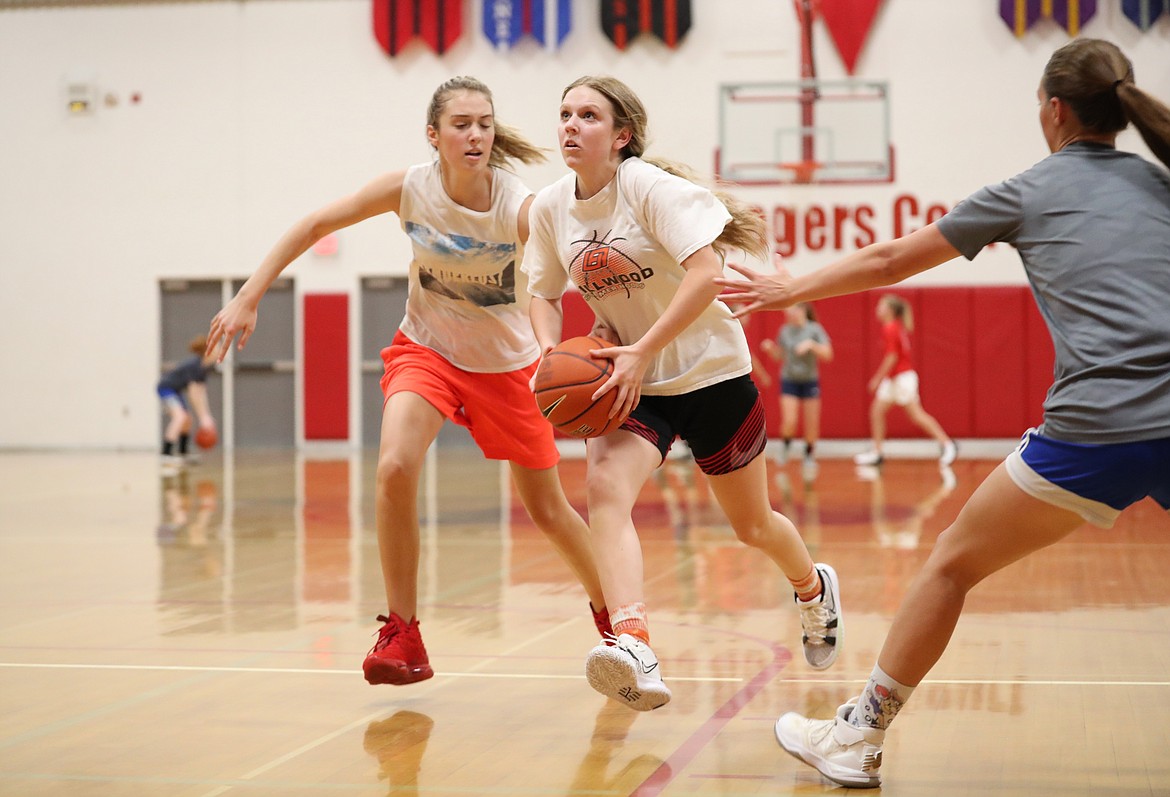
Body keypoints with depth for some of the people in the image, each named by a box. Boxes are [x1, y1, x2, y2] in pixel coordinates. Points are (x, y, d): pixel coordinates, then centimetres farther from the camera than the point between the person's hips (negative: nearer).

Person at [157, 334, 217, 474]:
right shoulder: (194, 365, -29)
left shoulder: (206, 366, -3)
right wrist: (203, 417, -26)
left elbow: (201, 392, 1)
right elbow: (194, 393, -28)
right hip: (166, 388, -10)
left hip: (176, 390, 10)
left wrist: (206, 415, -2)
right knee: (180, 416, -29)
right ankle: (166, 456, -37)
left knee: (187, 420, 24)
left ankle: (183, 453, 47)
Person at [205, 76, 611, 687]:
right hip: (426, 349, 1)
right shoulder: (410, 189, -19)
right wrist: (248, 298, -14)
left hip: (505, 366, -1)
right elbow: (314, 226, -10)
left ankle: (612, 614, 36)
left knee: (548, 510, 8)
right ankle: (402, 635, -12)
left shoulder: (521, 209, -25)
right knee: (395, 468, -27)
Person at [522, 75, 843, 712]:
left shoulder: (650, 187, -17)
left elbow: (706, 271, -27)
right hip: (628, 380, 3)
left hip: (709, 371, -3)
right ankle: (634, 651, -43)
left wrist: (641, 352, -32)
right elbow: (544, 293, 12)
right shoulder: (550, 207, -1)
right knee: (604, 487, -28)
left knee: (752, 525, 13)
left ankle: (813, 588, 48)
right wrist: (549, 349, -9)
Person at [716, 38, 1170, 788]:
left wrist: (791, 289, 34)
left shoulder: (1028, 191, 12)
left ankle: (860, 739, 21)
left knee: (952, 564, 14)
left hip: (1095, 431, -3)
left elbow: (889, 261, 21)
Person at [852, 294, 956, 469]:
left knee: (917, 414, -11)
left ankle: (947, 445, -9)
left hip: (902, 376, -10)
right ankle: (876, 453, 11)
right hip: (892, 378, 10)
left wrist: (878, 378, -14)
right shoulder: (898, 328, 13)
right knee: (876, 411, 8)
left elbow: (892, 357, -20)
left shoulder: (890, 329, -15)